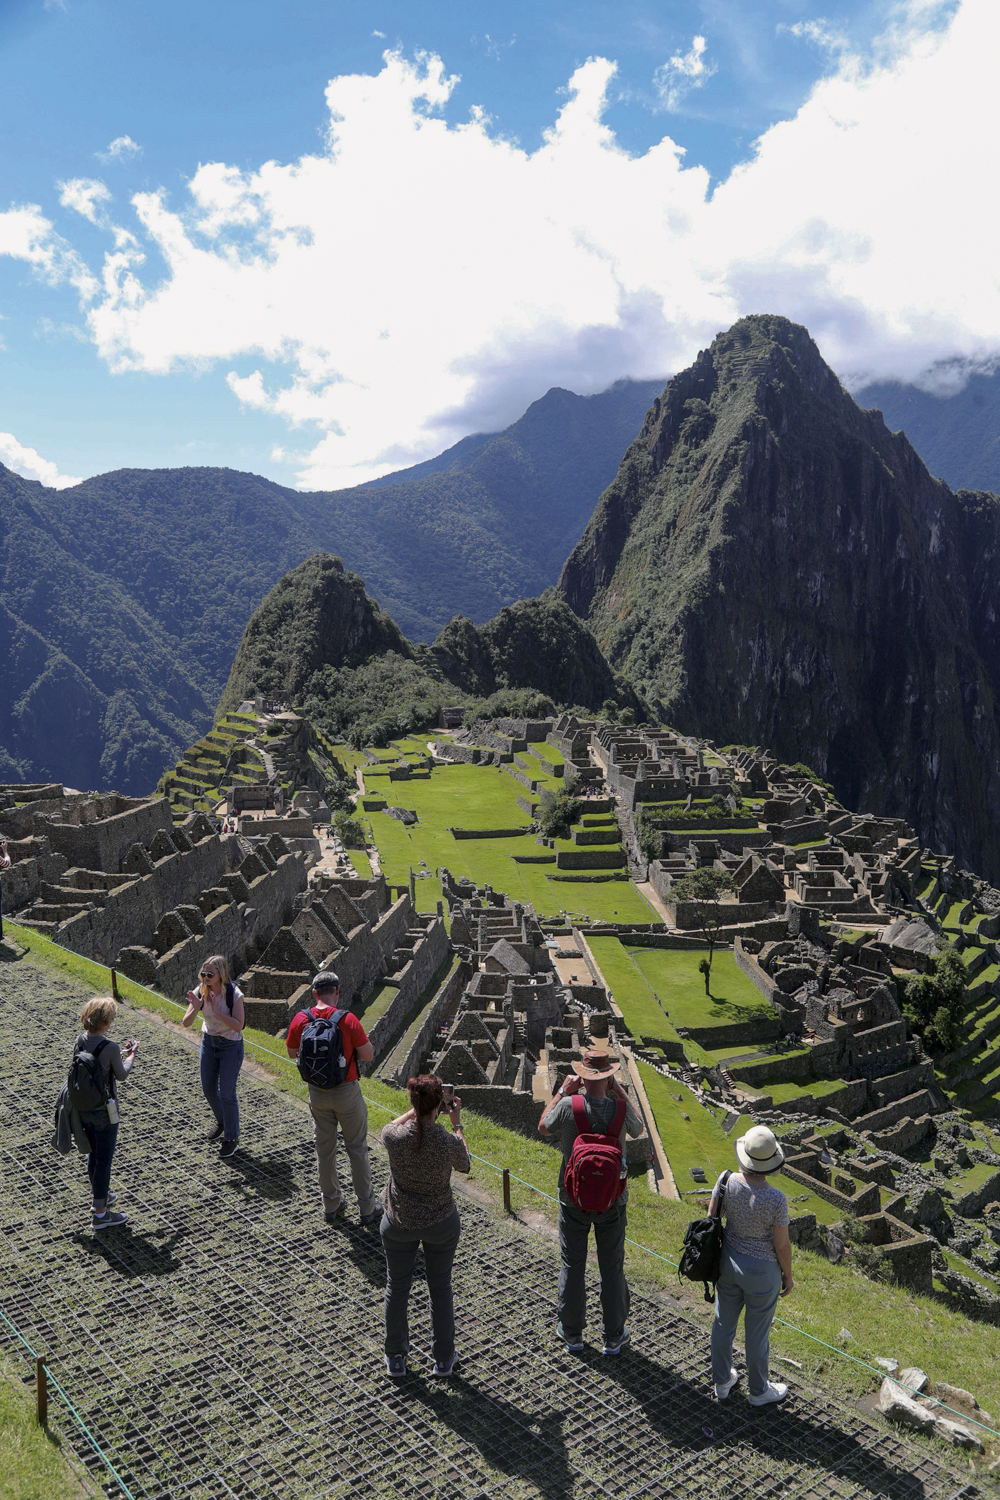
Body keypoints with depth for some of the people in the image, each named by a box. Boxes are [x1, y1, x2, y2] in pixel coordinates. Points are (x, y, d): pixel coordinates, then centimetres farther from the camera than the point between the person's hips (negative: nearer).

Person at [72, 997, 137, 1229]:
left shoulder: (80, 1041, -4)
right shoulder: (110, 1047, -25)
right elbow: (121, 1075, -9)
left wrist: (120, 1054, 16)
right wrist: (131, 1055, 9)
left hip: (83, 1107, 7)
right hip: (104, 1111, -7)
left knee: (93, 1155, 24)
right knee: (104, 1160, 5)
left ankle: (101, 1196, 42)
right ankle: (101, 1213, 14)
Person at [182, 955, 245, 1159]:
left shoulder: (234, 994, -24)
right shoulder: (201, 991, -13)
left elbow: (238, 1026, -30)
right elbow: (186, 1023, -14)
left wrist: (216, 1010, -36)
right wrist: (195, 1008, -34)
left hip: (230, 1046, -5)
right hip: (209, 1042, 5)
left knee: (227, 1092, -3)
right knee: (208, 1089, 17)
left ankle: (232, 1139, 13)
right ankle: (222, 1121, 45)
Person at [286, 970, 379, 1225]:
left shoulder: (300, 1020, -10)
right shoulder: (347, 1020, -20)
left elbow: (292, 1053, 6)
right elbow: (368, 1055, -14)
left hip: (317, 1092, 3)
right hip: (347, 1092, -3)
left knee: (325, 1149, 17)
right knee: (357, 1149, 10)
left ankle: (331, 1206, 29)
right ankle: (367, 1209, 18)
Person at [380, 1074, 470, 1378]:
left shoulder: (394, 1136, -23)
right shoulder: (449, 1141, -25)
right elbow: (464, 1165, -1)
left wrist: (416, 1110, 7)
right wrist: (456, 1124, 4)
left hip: (399, 1223, 1)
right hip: (441, 1224, -1)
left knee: (397, 1287, 21)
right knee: (440, 1288, 20)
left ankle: (395, 1358, 37)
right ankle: (444, 1359, 35)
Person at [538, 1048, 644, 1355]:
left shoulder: (568, 1106, -21)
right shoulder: (620, 1109, -17)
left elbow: (544, 1127, 1)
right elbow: (638, 1129, 7)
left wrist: (562, 1092, 5)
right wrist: (620, 1092, 4)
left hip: (574, 1200, -1)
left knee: (571, 1266, 15)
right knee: (612, 1267, 14)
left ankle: (572, 1333, 28)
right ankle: (614, 1337, 26)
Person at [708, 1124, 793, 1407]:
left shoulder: (727, 1181, -19)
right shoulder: (776, 1199, -30)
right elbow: (782, 1244, -18)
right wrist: (788, 1275, 2)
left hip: (729, 1259, 4)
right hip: (761, 1271, -4)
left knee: (724, 1322, 23)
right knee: (757, 1332, 18)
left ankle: (722, 1382, 43)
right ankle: (758, 1391, 40)